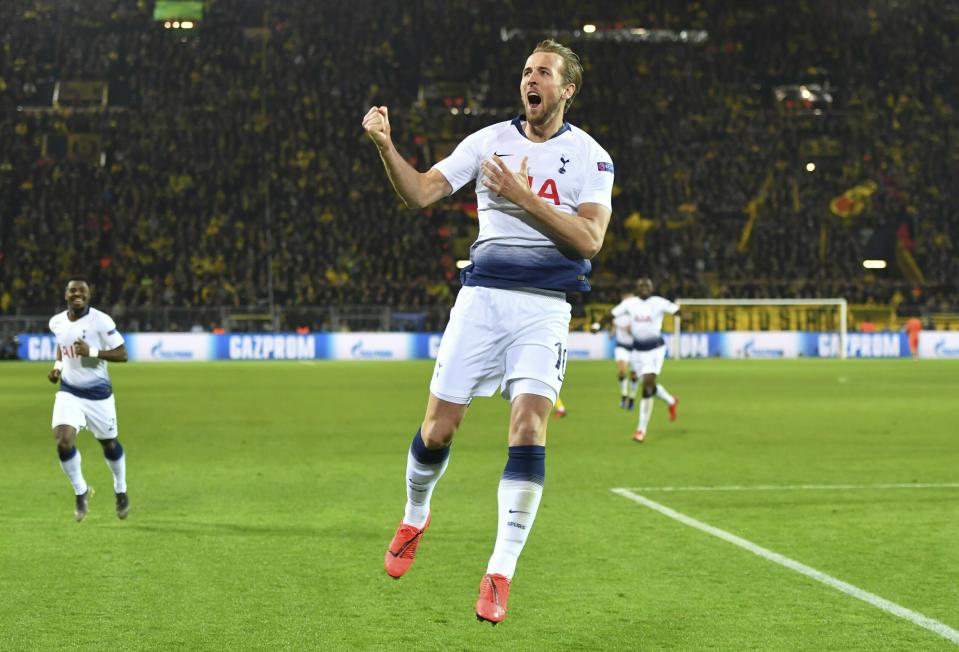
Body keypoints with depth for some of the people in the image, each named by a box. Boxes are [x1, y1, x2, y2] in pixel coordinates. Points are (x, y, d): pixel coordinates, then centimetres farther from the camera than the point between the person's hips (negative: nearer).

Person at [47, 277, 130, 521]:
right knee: (63, 442, -16)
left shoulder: (101, 321, -16)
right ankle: (81, 491, 8)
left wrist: (92, 352, -27)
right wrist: (57, 366, 5)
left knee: (109, 445, 11)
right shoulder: (57, 322, 0)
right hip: (69, 393, 3)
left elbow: (122, 354, -15)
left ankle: (121, 491, 39)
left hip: (98, 393, -3)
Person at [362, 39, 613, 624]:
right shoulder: (490, 140, 8)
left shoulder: (590, 157, 1)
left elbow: (589, 239, -11)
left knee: (528, 429, -18)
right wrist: (386, 145, -16)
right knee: (438, 429, 1)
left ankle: (501, 573, -13)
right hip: (482, 297, 2)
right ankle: (415, 516, 33)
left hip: (544, 307, -2)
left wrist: (523, 196, -18)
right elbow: (421, 192, 0)